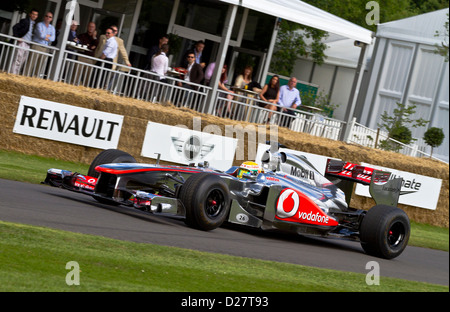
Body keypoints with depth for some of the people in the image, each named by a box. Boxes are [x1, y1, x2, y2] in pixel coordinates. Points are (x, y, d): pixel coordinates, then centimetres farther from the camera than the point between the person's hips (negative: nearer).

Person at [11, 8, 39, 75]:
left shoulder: (35, 24, 16)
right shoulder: (25, 21, -2)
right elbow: (15, 27, -6)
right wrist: (17, 37, -12)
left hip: (28, 44, 6)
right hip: (22, 42, -6)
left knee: (22, 60, 5)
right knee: (18, 59, -10)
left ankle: (17, 74, 8)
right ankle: (13, 74, -9)